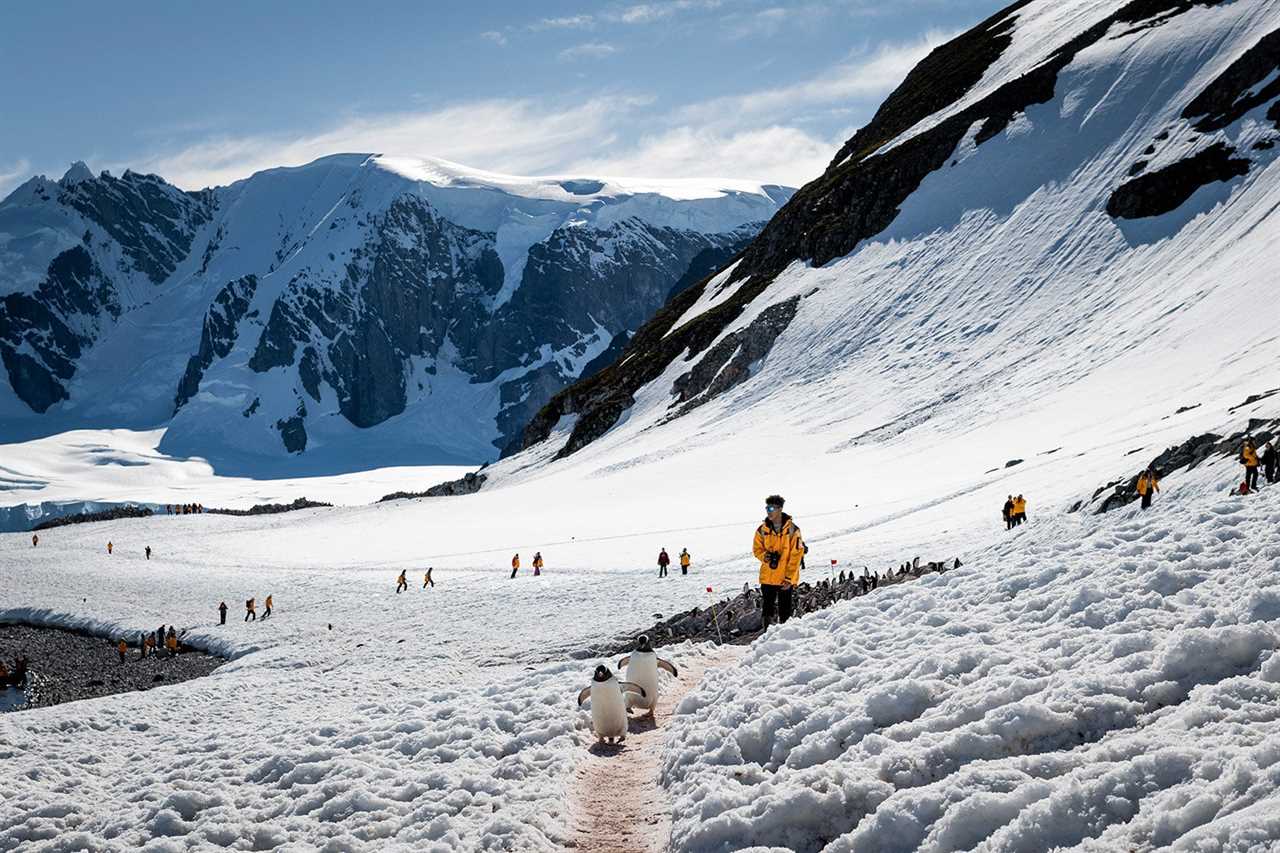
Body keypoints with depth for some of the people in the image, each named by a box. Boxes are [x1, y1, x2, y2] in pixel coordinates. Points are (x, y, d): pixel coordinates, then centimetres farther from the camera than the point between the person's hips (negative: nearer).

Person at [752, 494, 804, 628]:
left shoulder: (791, 529, -6)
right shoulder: (762, 529, 4)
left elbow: (796, 555, -7)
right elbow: (757, 549, 12)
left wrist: (789, 578, -12)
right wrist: (766, 556, -12)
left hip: (786, 578, -3)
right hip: (767, 577, 3)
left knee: (785, 610, 3)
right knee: (767, 608, 3)